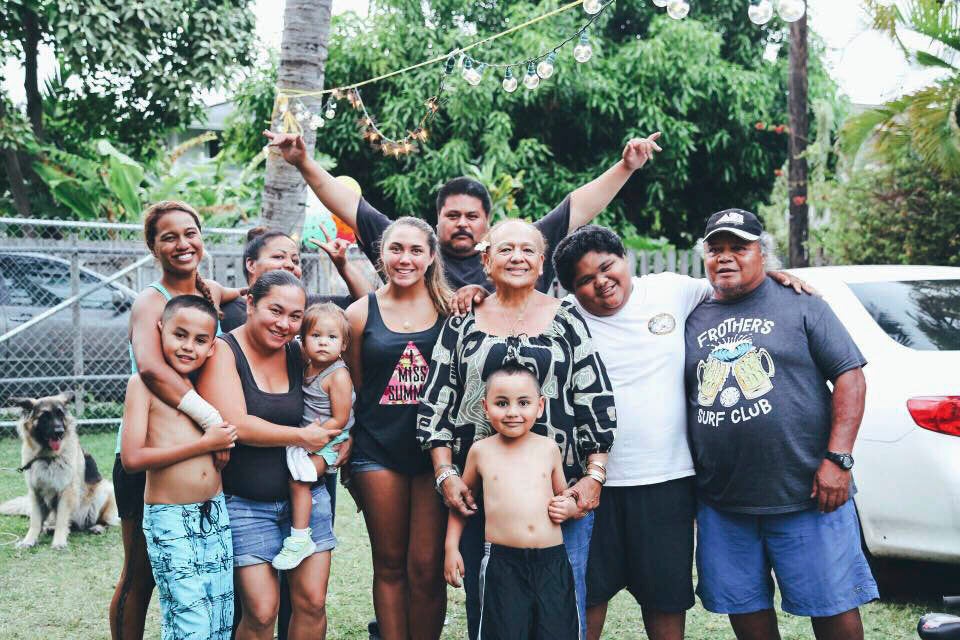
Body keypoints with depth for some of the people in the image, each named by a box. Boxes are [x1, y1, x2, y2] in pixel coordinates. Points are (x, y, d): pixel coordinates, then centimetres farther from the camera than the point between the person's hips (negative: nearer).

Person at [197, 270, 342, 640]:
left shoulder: (299, 355, 5)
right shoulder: (223, 352, -9)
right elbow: (235, 425, -20)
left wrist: (342, 439, -3)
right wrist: (302, 437, -13)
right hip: (244, 503, -4)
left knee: (312, 602, 3)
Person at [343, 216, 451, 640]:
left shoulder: (450, 309, 2)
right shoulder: (361, 313, 4)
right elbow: (353, 388, 10)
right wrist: (348, 445, 7)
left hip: (434, 448, -1)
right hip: (378, 450, 1)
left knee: (427, 568, -2)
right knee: (389, 564, 9)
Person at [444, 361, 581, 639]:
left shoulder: (548, 449, 8)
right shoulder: (481, 451, 5)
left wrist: (569, 507, 0)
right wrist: (451, 547, 12)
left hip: (552, 562, 1)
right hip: (502, 563, -1)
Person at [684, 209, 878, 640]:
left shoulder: (799, 305, 2)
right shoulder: (695, 321, 12)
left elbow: (850, 377, -3)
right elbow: (681, 402, 17)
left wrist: (837, 459, -12)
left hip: (805, 495, -4)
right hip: (721, 503, 4)